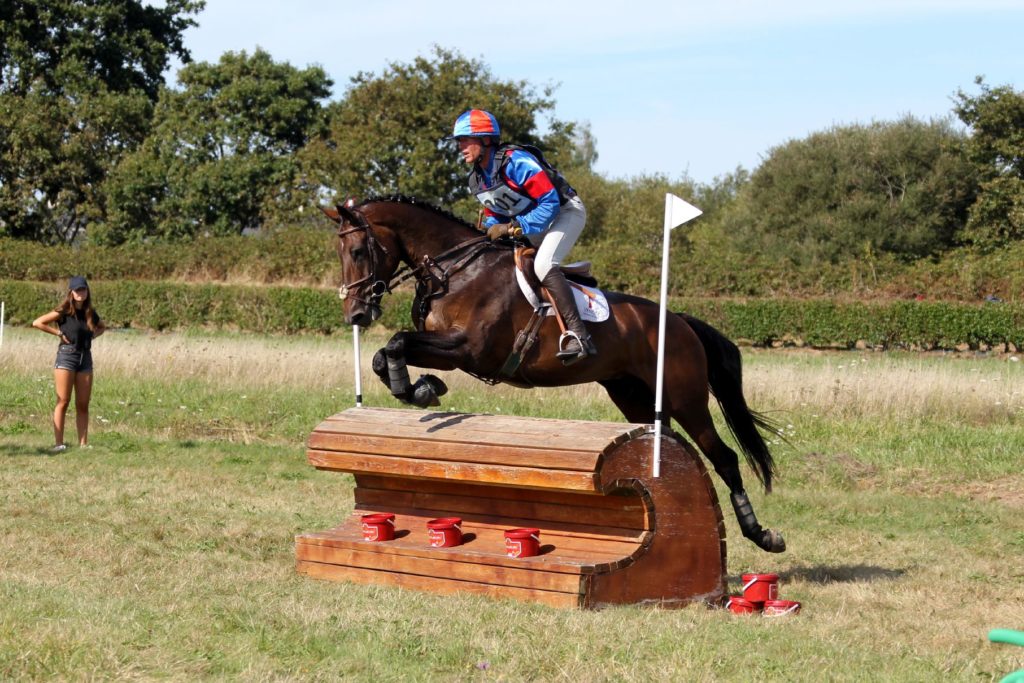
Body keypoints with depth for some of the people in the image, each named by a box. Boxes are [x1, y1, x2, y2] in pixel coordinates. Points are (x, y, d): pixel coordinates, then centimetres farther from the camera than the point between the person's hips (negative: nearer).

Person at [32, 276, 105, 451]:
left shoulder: (90, 313, 10)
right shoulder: (64, 312, -5)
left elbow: (101, 327, 30)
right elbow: (37, 323, -10)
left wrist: (92, 335, 9)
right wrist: (59, 333, -10)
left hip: (85, 357, 5)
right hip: (66, 356, -5)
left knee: (83, 404, 5)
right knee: (63, 402, -6)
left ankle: (83, 443, 7)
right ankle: (58, 443, -7)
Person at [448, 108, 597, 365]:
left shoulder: (516, 161, -27)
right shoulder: (476, 179, 0)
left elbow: (550, 203, -29)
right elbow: (493, 215, 12)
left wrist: (513, 228, -30)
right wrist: (490, 233, -11)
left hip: (566, 212, -10)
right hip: (529, 224, 10)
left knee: (543, 264, -31)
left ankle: (577, 335, -37)